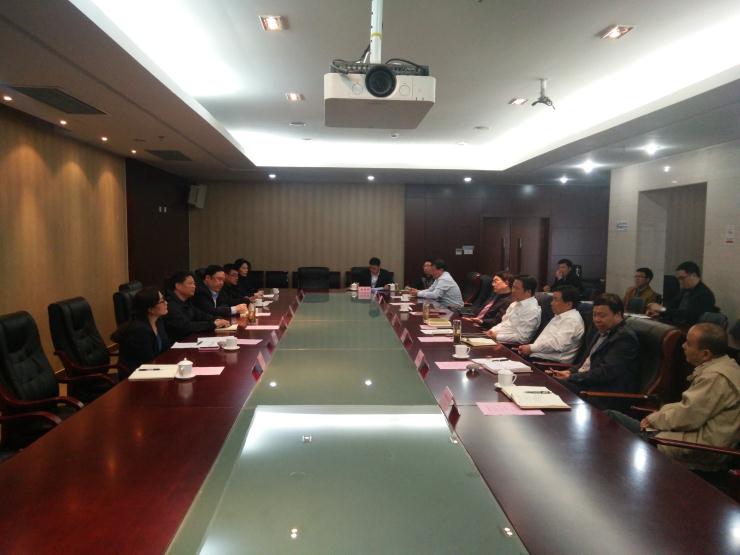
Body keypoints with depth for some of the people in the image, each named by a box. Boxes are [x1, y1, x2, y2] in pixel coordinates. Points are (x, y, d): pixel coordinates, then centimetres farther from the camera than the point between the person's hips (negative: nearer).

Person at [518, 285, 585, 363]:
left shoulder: (572, 320, -10)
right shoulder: (558, 316, 22)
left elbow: (557, 344, -20)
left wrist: (531, 348, -17)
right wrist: (528, 347, 4)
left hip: (555, 362, -9)